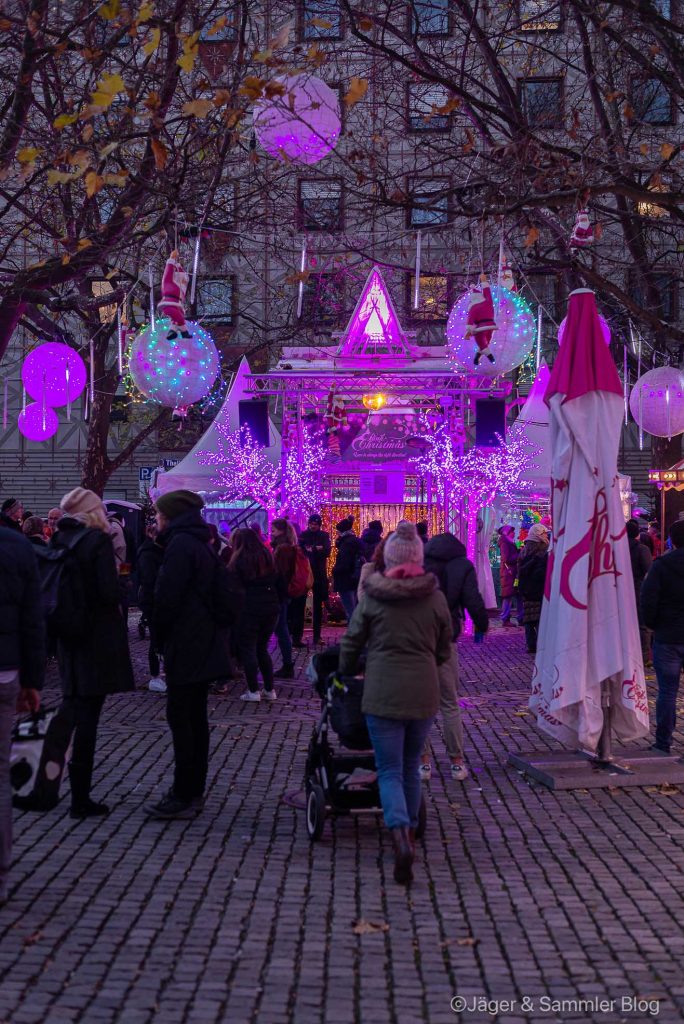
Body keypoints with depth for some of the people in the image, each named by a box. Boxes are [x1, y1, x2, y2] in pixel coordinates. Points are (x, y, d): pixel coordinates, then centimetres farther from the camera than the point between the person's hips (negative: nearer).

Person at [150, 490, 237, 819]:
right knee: (195, 717, 13)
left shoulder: (180, 545, -14)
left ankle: (183, 797, -3)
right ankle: (194, 791, 20)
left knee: (180, 718, -6)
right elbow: (222, 596, 20)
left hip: (186, 646, -10)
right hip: (206, 644, 10)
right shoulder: (200, 544, 16)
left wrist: (159, 635, -4)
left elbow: (167, 597, -18)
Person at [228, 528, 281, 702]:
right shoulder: (269, 557, 9)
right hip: (270, 609, 5)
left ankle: (253, 691, 1)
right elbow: (280, 585, 8)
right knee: (262, 648, 17)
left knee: (247, 649, 4)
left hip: (249, 609, -5)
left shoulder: (239, 560, -6)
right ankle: (270, 690, 15)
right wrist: (276, 603, 13)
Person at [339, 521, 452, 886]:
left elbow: (350, 644, 5)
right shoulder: (436, 598, 2)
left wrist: (346, 673, 24)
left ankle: (400, 836, -21)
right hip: (423, 692, 2)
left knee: (390, 770, 0)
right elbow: (443, 651, 11)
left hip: (382, 692, -2)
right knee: (411, 767, 19)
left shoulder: (372, 597, -3)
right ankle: (410, 830, 29)